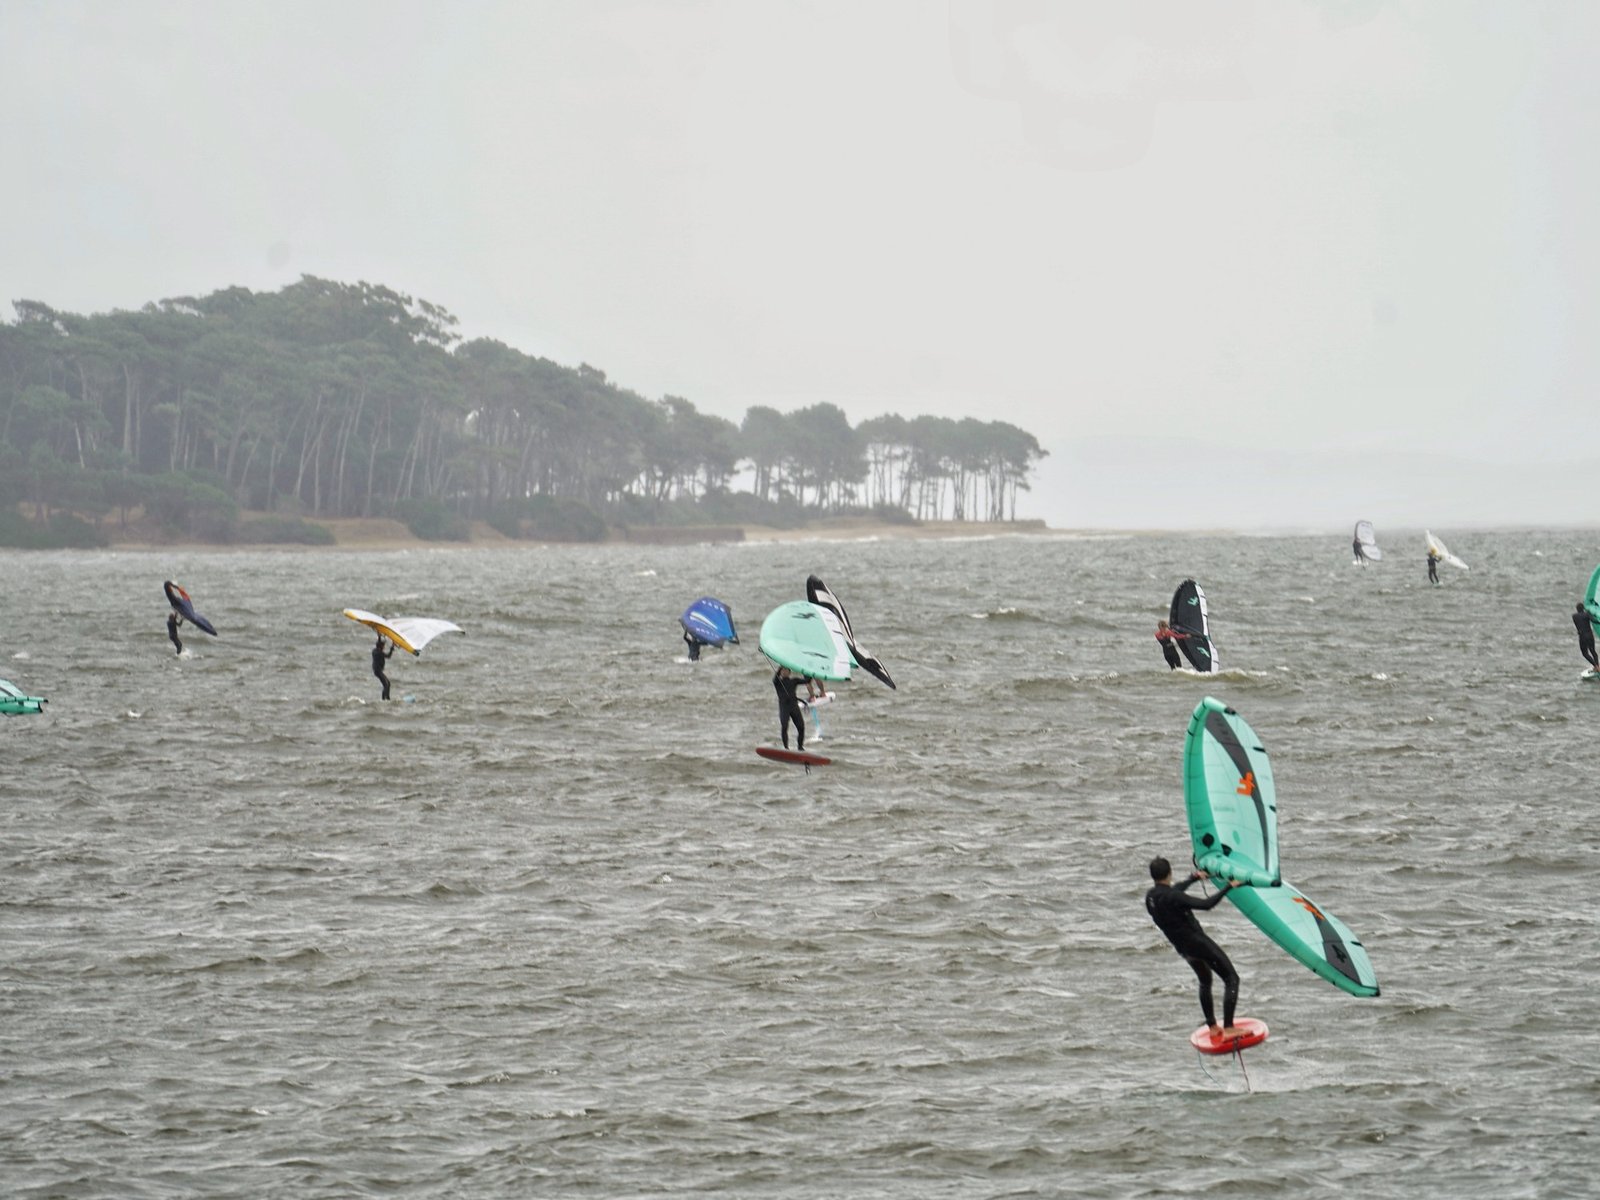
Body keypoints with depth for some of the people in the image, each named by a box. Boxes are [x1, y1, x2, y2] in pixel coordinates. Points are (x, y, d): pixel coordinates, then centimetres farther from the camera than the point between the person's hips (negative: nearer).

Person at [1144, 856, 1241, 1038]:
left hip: (1182, 947, 9)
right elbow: (1206, 905, -32)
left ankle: (1212, 1027, 32)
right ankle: (1228, 1028, -11)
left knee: (1205, 982, 29)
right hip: (1198, 942, -9)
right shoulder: (1172, 898, -27)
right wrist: (1228, 887, -22)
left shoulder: (1150, 897, 0)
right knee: (1231, 978, -3)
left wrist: (1194, 878, 35)